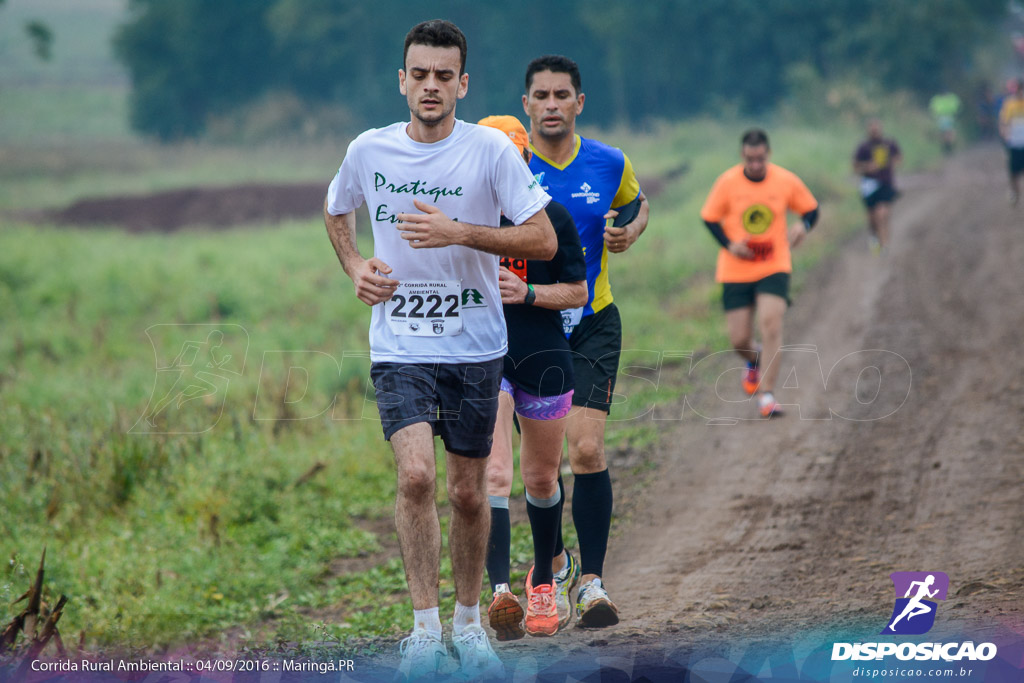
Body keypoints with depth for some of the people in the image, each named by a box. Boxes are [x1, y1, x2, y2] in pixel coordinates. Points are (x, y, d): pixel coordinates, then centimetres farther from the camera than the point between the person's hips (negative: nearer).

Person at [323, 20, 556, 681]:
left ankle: (468, 621, 27)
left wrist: (459, 233, -20)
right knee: (416, 475, -19)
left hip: (475, 348, 0)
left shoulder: (491, 149, -8)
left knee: (469, 492, 8)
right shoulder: (369, 150, 0)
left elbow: (543, 239, -10)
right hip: (399, 346, 0)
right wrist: (355, 267, 4)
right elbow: (336, 211, 21)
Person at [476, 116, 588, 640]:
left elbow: (578, 292, 3)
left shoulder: (552, 217, 0)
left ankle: (542, 581, 36)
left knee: (541, 480, 13)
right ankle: (500, 592, -27)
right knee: (494, 474, -17)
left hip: (544, 360, 1)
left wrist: (528, 292, -13)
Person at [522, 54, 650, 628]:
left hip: (592, 325, 0)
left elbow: (636, 204, 19)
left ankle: (592, 581, -4)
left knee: (587, 450, -13)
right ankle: (555, 561, 30)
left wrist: (631, 231, -4)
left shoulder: (609, 164, -2)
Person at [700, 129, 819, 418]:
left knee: (771, 323, -20)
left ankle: (766, 394, -13)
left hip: (774, 267, -1)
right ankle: (754, 360, 38)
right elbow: (710, 218, 2)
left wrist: (802, 226, -15)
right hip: (736, 271, 1)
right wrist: (729, 244, -14)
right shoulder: (727, 182, -8)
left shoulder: (787, 181, -6)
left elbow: (811, 209, 8)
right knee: (739, 339, 0)